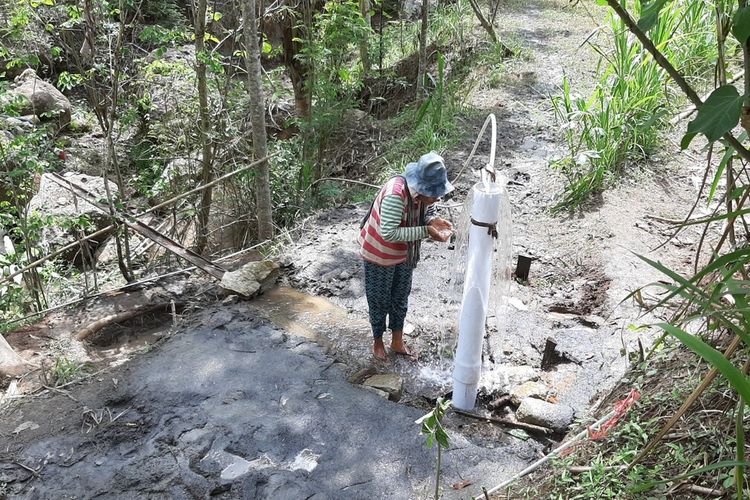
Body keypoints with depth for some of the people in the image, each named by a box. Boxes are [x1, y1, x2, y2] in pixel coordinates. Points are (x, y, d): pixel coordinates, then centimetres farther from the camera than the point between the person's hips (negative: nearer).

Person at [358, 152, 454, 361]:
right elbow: (389, 233, -41)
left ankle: (397, 342, 39)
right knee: (379, 300, 12)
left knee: (401, 297, 20)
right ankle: (377, 341, 36)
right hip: (379, 254, -6)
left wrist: (435, 221, -22)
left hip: (405, 253, 6)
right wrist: (426, 231, -42)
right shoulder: (396, 194, -38)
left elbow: (429, 212, 2)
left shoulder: (426, 191, -16)